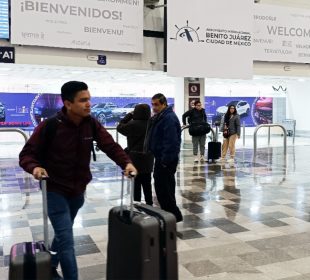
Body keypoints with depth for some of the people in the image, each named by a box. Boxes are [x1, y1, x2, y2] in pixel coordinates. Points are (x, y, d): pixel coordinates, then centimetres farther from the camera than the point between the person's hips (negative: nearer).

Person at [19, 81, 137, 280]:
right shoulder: (50, 126, -19)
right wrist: (34, 167, -34)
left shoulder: (91, 124, -7)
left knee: (62, 234, 23)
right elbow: (27, 154, -13)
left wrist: (126, 163, -30)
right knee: (66, 239, -10)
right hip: (55, 191, -5)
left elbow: (110, 146, -12)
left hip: (78, 191, 5)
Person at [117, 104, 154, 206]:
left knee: (136, 185, 3)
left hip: (136, 158, -6)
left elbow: (120, 127, -4)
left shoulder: (134, 124, -18)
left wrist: (129, 115, 2)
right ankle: (149, 204, 25)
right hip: (148, 159, 6)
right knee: (147, 184, 16)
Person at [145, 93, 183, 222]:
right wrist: (160, 159, 17)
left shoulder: (169, 118, -18)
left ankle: (174, 215, 6)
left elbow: (171, 141, -25)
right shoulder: (159, 117, 14)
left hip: (166, 160, -11)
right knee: (162, 187, 17)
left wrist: (165, 160, -25)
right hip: (161, 158, 11)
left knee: (164, 188, -6)